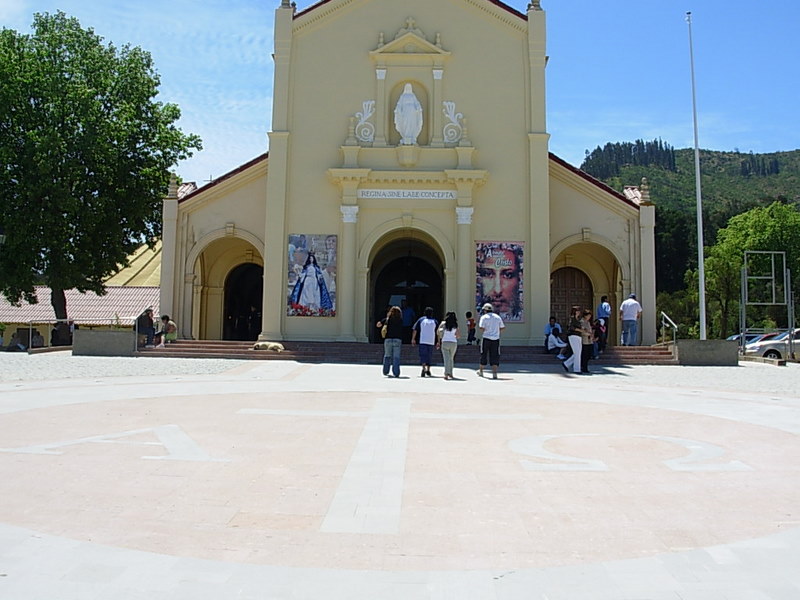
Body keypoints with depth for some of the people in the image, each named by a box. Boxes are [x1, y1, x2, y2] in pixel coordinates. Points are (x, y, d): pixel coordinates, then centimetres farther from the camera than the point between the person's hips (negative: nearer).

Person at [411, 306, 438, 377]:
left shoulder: (421, 320, 6)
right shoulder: (435, 321, 9)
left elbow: (415, 330, 3)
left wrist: (413, 339, 9)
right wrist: (438, 342, 11)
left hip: (422, 341, -2)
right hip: (431, 341, 2)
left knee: (423, 355, -5)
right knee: (429, 356, 14)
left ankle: (424, 368, -26)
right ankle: (428, 370, 19)